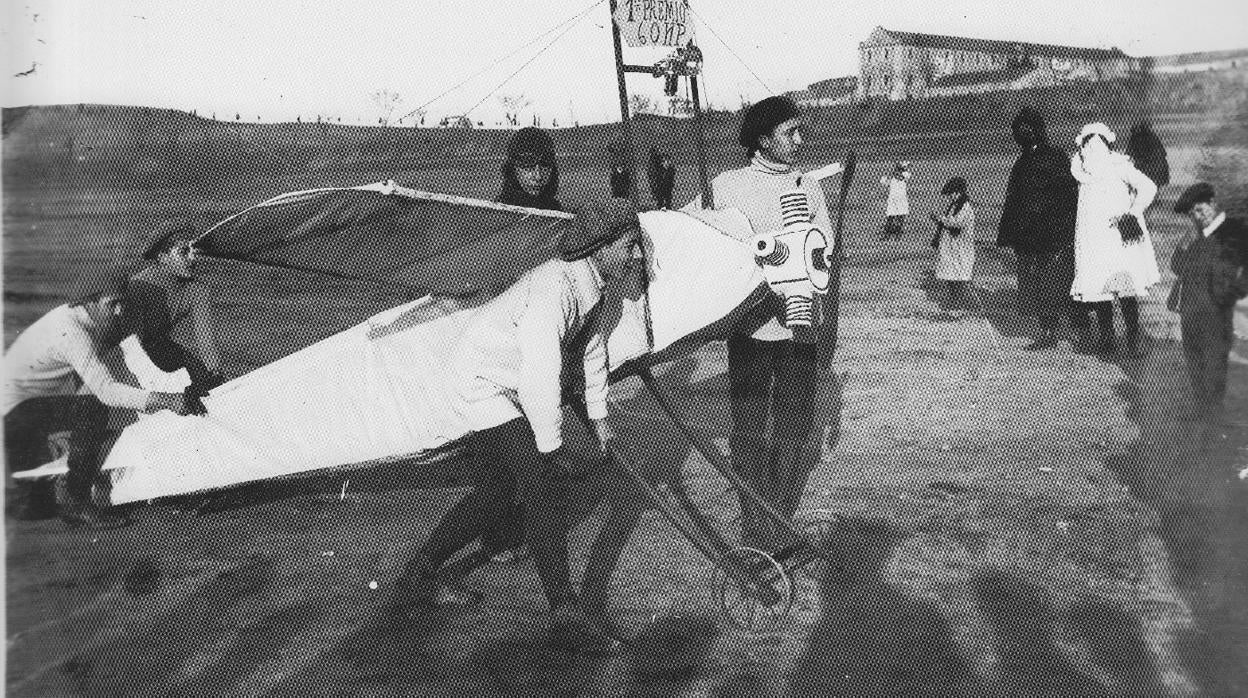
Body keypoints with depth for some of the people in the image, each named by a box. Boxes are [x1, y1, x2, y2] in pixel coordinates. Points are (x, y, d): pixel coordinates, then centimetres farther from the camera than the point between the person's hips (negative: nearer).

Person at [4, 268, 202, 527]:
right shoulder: (72, 331, -30)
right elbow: (106, 391, -39)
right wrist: (165, 401, -47)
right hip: (14, 406, -10)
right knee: (92, 411, -29)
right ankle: (74, 500, -21)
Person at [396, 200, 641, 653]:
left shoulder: (589, 282, -1)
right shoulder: (555, 289, -32)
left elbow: (591, 344, 14)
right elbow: (540, 375, -34)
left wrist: (598, 415, 20)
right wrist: (552, 447, -26)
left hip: (504, 386, 10)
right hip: (482, 378, -10)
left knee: (493, 493, 16)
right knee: (543, 485, -16)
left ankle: (421, 571, 33)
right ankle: (567, 616, -14)